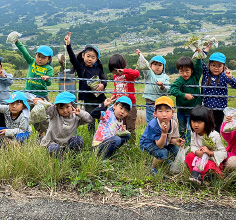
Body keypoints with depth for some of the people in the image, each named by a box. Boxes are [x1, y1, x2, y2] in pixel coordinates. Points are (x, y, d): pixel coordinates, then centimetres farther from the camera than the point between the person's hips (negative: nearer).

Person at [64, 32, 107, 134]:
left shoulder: (98, 69, 10)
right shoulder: (80, 67, 2)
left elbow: (104, 79, 10)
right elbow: (72, 58, -10)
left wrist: (102, 85, -14)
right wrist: (68, 45, -22)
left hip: (100, 97, 2)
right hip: (88, 99, -2)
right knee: (90, 121, 5)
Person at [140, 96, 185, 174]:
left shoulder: (173, 123, -19)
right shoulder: (153, 126, -35)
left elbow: (171, 139, -6)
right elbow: (159, 146, -34)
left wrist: (176, 141, -30)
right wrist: (164, 133, -49)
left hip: (164, 142, 6)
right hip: (148, 142, -6)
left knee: (176, 150, -10)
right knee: (163, 152, -30)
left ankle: (164, 161, 22)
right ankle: (153, 168, 0)